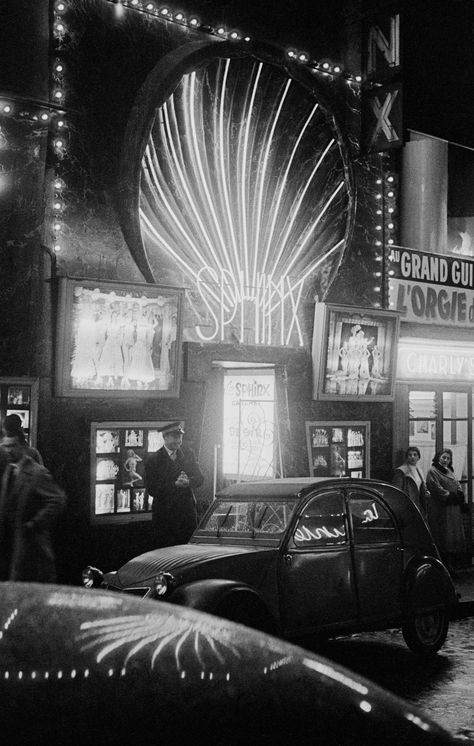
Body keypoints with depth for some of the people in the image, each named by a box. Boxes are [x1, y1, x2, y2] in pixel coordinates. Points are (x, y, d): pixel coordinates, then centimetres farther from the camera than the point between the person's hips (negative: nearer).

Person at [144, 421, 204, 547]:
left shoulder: (187, 453, 7)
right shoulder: (153, 460, -6)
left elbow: (199, 478, 4)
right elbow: (151, 489, -13)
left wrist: (188, 481, -19)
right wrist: (175, 484, -23)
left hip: (188, 512, 3)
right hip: (164, 516, -3)